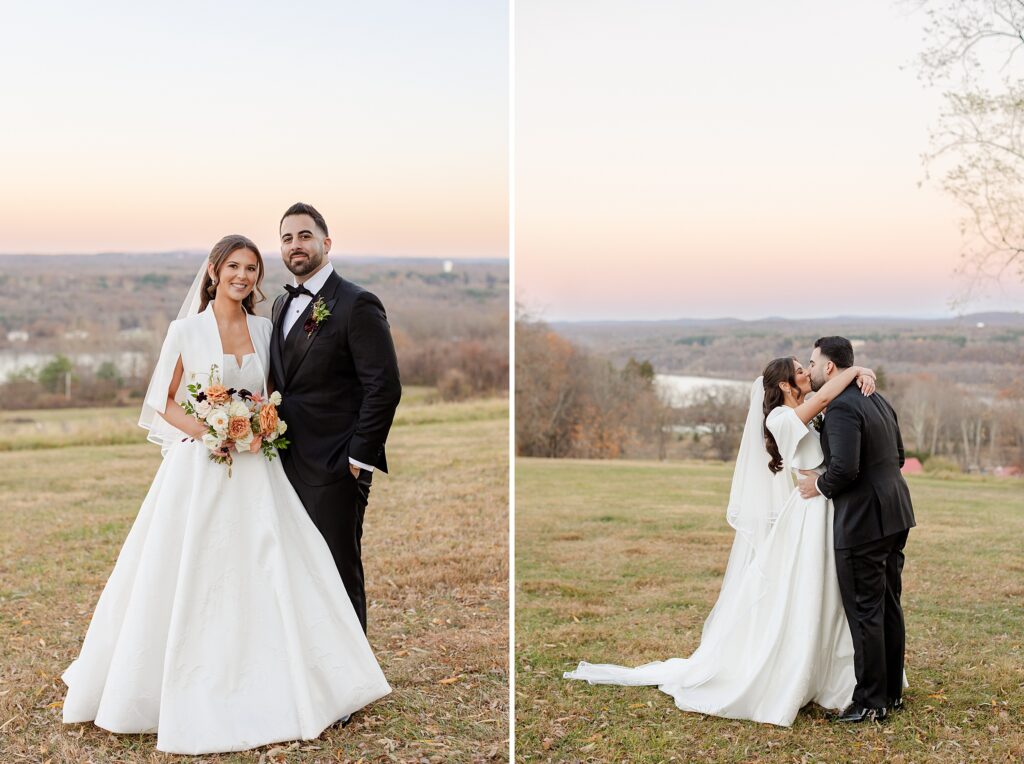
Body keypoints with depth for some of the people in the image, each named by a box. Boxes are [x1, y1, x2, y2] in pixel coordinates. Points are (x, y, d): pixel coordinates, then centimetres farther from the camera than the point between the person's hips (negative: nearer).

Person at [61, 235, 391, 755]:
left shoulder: (263, 329, 9)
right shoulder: (186, 330, -2)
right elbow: (164, 402, 2)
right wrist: (206, 430, -14)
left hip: (254, 470, 3)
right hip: (198, 468, -3)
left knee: (266, 574, 2)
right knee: (191, 581, 1)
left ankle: (267, 690, 15)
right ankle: (191, 692, 16)